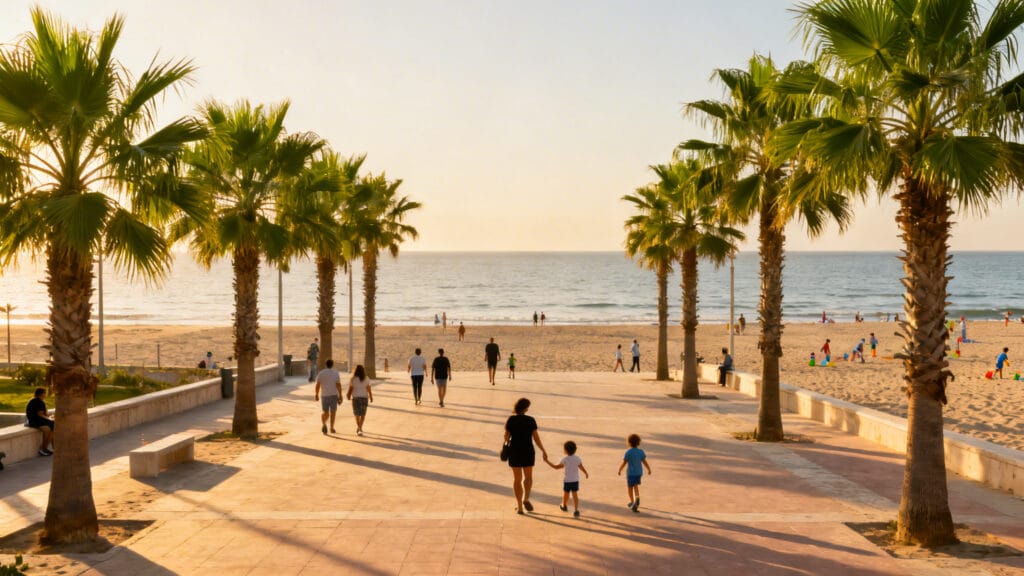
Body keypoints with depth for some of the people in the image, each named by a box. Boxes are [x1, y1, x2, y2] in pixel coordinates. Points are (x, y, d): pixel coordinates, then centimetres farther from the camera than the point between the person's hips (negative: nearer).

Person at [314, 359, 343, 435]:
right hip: (333, 395, -1)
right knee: (332, 412, 12)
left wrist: (316, 394, 9)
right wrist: (340, 396, -6)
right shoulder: (336, 373, -5)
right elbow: (338, 385, -10)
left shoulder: (321, 373, -2)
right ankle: (331, 428, 12)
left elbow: (317, 385, -4)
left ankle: (323, 424, -13)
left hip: (324, 395, 1)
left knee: (324, 412, 12)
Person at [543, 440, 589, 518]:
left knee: (565, 493, 18)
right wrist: (586, 473, 20)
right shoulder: (577, 458, -5)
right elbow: (581, 467, 1)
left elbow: (556, 467, -12)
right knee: (575, 494, 5)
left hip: (567, 481, -3)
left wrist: (547, 461, -5)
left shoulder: (565, 459, -15)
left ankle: (564, 506, 39)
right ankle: (576, 510, -4)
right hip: (575, 480, 3)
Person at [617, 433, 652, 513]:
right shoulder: (641, 452, -5)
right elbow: (645, 462, -2)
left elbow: (624, 463, -12)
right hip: (639, 472, 4)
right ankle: (637, 497, -1)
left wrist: (619, 470, 3)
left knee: (629, 487, 13)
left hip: (630, 473, -4)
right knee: (636, 486, 22)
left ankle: (632, 502, 16)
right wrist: (649, 470, 13)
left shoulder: (628, 452, -14)